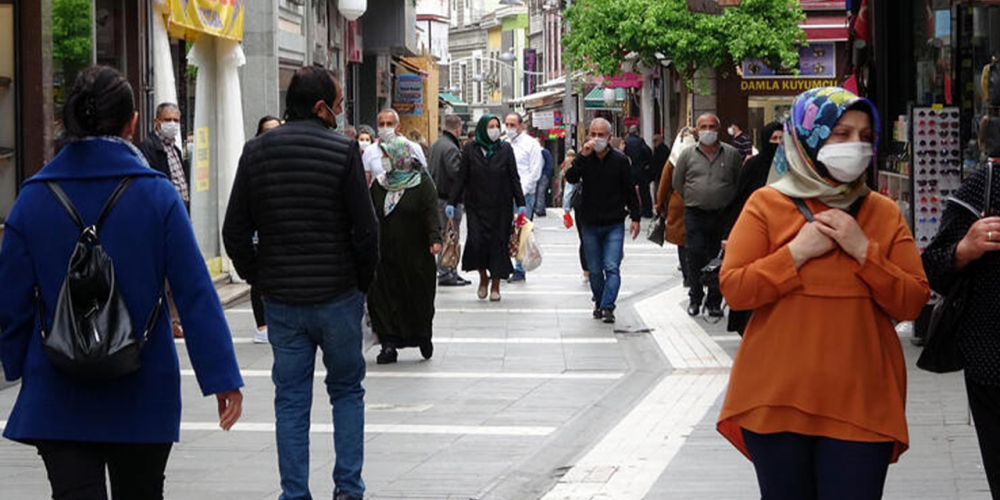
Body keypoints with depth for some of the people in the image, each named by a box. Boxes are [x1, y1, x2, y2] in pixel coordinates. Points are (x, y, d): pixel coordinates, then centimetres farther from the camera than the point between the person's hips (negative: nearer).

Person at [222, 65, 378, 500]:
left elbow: (235, 231, 2)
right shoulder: (342, 151, -10)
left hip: (281, 299, 3)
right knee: (347, 390, 13)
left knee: (291, 399, 9)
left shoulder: (255, 152, 1)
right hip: (337, 296, -3)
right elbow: (366, 229, -10)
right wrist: (363, 282, 4)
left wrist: (257, 277, 12)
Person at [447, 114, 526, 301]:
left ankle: (495, 286, 9)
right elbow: (461, 178, 4)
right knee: (476, 241, -13)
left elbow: (514, 178, 5)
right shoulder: (470, 150, 3)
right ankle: (483, 278, 10)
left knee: (498, 243, -1)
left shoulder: (505, 149, 4)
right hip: (476, 206, -1)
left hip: (500, 207, 1)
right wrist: (452, 202, -2)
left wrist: (521, 204, 0)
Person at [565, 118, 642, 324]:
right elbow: (570, 178, -13)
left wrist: (635, 217, 2)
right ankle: (598, 303, 23)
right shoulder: (585, 159, 3)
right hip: (590, 224, 2)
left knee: (612, 268, -12)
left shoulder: (620, 160, 0)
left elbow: (630, 190, 5)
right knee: (595, 270, 8)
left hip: (614, 224, -2)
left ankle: (607, 307, -15)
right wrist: (582, 156, -22)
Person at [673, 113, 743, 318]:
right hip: (694, 215, 0)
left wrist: (729, 203, 5)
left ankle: (714, 302, 12)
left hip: (722, 215, 0)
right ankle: (695, 298, 6)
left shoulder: (732, 154, 4)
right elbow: (677, 183, 13)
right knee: (695, 255, -8)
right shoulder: (688, 155, 6)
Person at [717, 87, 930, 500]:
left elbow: (913, 302, 1)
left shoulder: (884, 214, 8)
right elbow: (734, 289, -6)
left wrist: (864, 251, -11)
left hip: (861, 404, 1)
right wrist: (798, 252, -13)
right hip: (778, 400, -1)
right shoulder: (767, 205, 2)